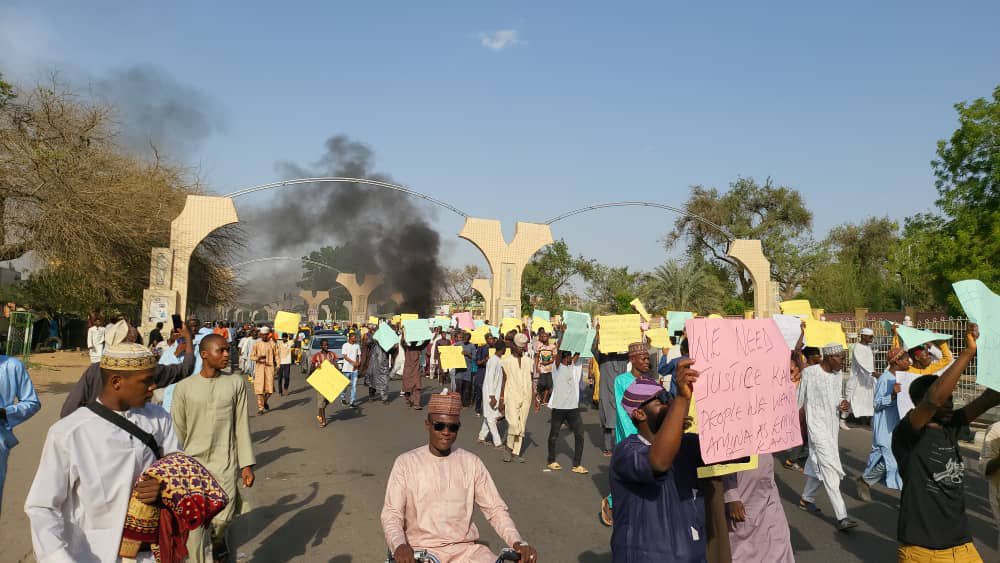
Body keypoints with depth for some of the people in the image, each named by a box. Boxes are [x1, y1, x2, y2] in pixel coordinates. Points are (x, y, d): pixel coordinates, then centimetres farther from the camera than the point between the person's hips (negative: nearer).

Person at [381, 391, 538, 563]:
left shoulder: (471, 462, 7)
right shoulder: (406, 462, 1)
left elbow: (496, 509, 5)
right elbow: (391, 513, -4)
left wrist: (518, 542, -12)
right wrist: (399, 545, -25)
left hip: (465, 548, 3)